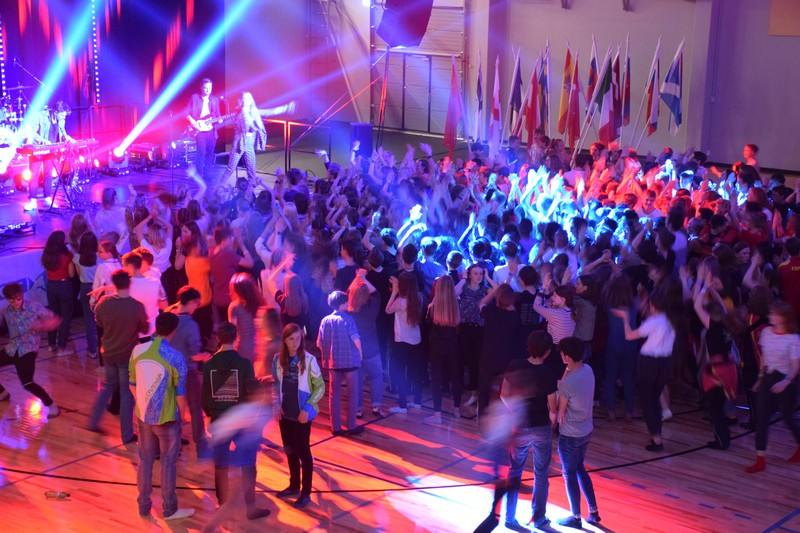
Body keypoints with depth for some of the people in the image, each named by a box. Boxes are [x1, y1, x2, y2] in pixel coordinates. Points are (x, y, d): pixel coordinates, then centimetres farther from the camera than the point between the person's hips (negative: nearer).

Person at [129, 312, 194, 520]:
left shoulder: (138, 351, -6)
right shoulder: (176, 358, -19)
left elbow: (132, 383, 5)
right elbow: (180, 391, -13)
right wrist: (184, 412, 5)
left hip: (143, 415, 4)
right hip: (167, 417, -4)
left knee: (145, 460, 17)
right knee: (168, 462, 9)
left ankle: (144, 506, 27)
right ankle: (170, 509, 19)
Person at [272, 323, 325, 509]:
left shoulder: (309, 360, -14)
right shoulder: (278, 359, -2)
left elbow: (320, 387, -9)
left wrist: (307, 408, -16)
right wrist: (276, 404, -1)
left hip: (301, 415, -4)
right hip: (285, 413, 4)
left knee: (303, 452, 3)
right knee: (290, 451, 17)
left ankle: (306, 493, 12)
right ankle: (294, 485, 33)